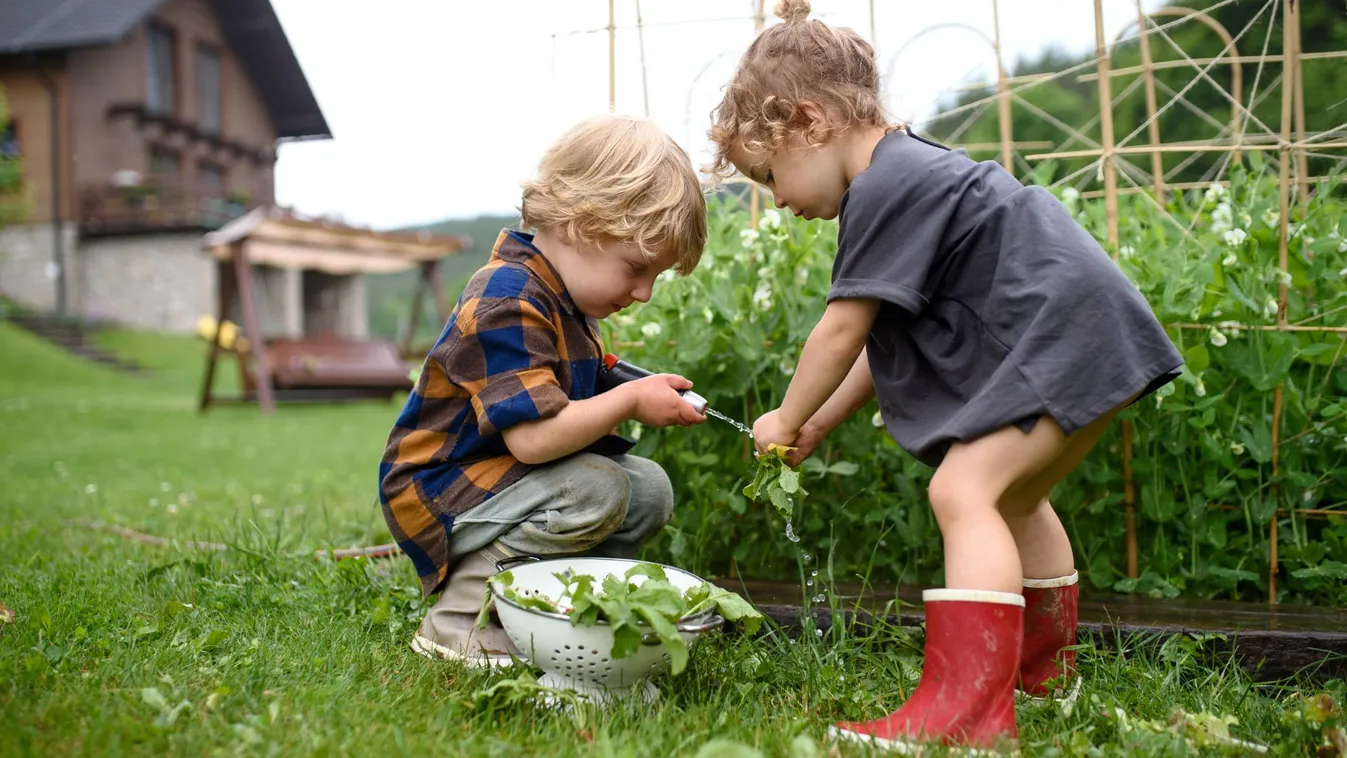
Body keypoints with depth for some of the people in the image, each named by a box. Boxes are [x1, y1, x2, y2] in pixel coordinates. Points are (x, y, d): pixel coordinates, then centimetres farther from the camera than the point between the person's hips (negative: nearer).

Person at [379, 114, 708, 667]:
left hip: (503, 478, 10)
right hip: (437, 492, -10)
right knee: (597, 490, -30)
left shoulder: (561, 296, 6)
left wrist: (646, 394, 0)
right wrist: (630, 400, -23)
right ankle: (459, 620, -16)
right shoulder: (507, 307, -27)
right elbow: (533, 435, -34)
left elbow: (570, 396, 16)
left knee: (650, 490, -1)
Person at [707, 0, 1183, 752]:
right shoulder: (907, 174, 16)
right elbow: (882, 339, 17)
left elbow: (842, 330, -14)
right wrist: (816, 427, 14)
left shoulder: (886, 187, -17)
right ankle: (1046, 668, 45)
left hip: (1067, 335, -11)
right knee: (1013, 497, 25)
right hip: (1083, 334, 11)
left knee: (964, 489, -20)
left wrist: (786, 422, 1)